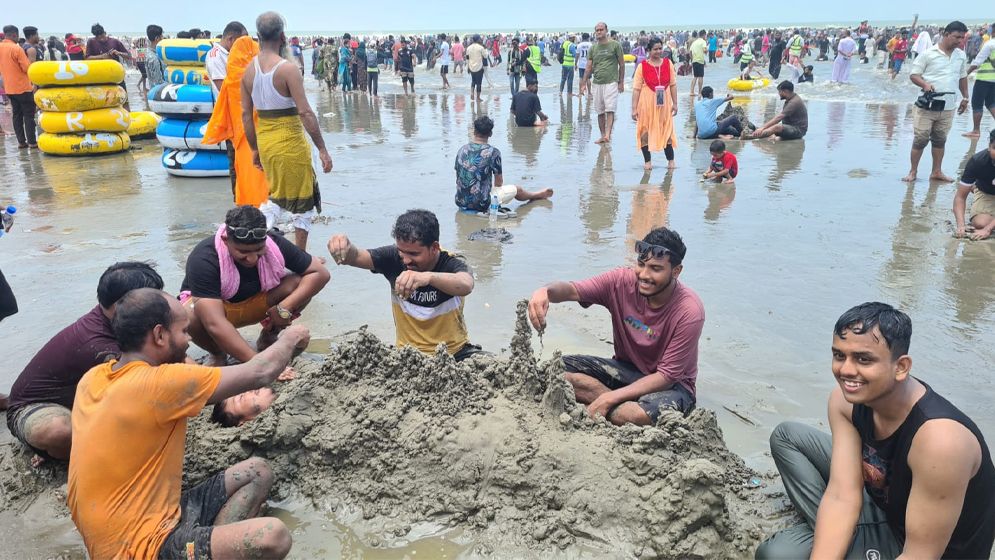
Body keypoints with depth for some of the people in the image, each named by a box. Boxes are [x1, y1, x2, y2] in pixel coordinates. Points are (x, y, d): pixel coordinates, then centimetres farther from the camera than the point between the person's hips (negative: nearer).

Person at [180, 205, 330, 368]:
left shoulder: (275, 245, -24)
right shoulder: (204, 260, -35)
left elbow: (321, 273, -19)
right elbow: (215, 324, -44)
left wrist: (285, 308, -33)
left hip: (257, 303, 3)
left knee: (301, 284, -25)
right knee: (188, 315, -39)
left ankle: (267, 339, 2)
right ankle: (218, 355, -4)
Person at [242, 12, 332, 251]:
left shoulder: (249, 71, 4)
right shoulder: (287, 70, -16)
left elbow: (246, 114, 6)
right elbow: (305, 113, -20)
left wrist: (254, 149, 15)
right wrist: (322, 149, -16)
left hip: (264, 141, 6)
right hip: (290, 142, -6)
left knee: (278, 196, 24)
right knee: (303, 200, 10)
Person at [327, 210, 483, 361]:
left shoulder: (453, 264, -18)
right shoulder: (394, 258, -8)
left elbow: (466, 286, -40)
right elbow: (356, 257, -19)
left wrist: (428, 277, -59)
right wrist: (345, 248, -44)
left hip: (454, 353, -2)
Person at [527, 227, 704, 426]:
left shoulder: (689, 311, -24)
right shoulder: (623, 281, -14)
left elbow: (667, 376, -22)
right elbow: (573, 289, -23)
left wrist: (610, 398, -28)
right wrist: (545, 291, -49)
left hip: (671, 384, -4)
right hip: (626, 368, 5)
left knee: (643, 415, -40)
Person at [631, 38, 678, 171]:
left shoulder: (668, 64, 2)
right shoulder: (642, 66, -5)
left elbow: (673, 85, 5)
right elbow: (636, 89, -6)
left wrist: (675, 103, 1)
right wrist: (634, 108, -10)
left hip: (664, 104, 2)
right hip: (647, 104, -2)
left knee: (667, 131, 7)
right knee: (645, 132, 4)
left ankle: (671, 160, 17)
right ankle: (647, 161, 17)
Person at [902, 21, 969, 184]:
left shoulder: (962, 56, 8)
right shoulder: (928, 54, -8)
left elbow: (962, 77, 19)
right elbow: (913, 75, -7)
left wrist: (965, 97, 16)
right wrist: (925, 84, -25)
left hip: (948, 107, 5)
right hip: (927, 105, -5)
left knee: (940, 140, 12)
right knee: (920, 139, -1)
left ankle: (936, 172, 19)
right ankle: (913, 171, 9)